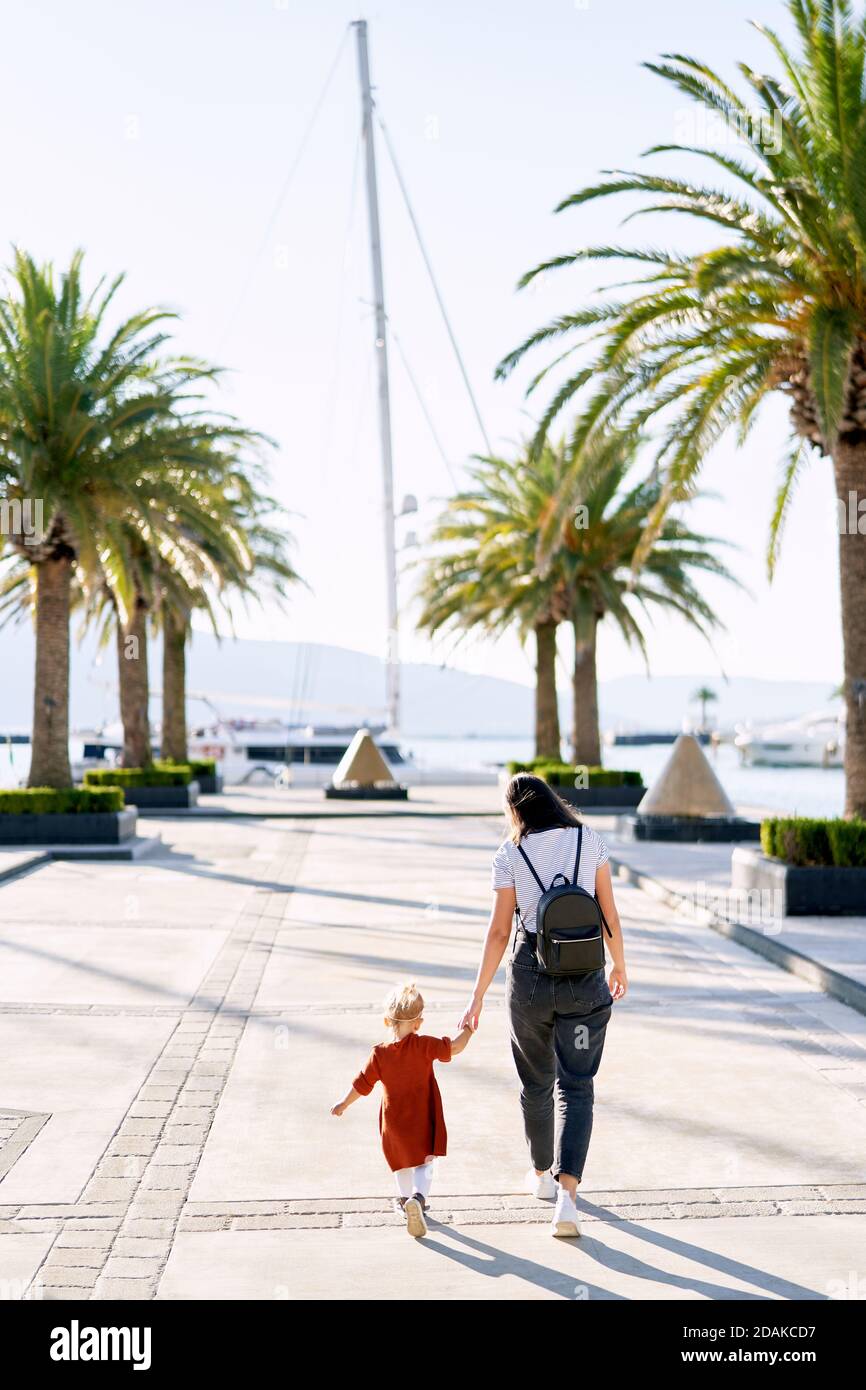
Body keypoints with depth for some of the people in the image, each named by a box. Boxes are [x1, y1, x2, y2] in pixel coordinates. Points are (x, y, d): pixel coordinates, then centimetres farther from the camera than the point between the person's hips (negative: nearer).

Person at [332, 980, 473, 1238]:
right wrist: (466, 1031, 7)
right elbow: (453, 1048, -13)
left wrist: (343, 1104, 13)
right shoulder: (424, 1045, -17)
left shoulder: (379, 1054, -10)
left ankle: (406, 1198, 40)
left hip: (394, 1122, 3)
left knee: (402, 1163, 24)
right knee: (424, 1163, 2)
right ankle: (418, 1197, -22)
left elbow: (361, 1084, -3)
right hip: (423, 1120, -2)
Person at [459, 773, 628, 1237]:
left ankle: (542, 1173, 37)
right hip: (584, 976, 0)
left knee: (536, 1080, 20)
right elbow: (609, 915, 5)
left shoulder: (509, 854, -3)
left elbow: (499, 932, -5)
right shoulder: (590, 841, 1)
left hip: (530, 975, 0)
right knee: (575, 1086, 4)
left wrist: (477, 997, -1)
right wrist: (620, 965, 20)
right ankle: (566, 1193, -12)